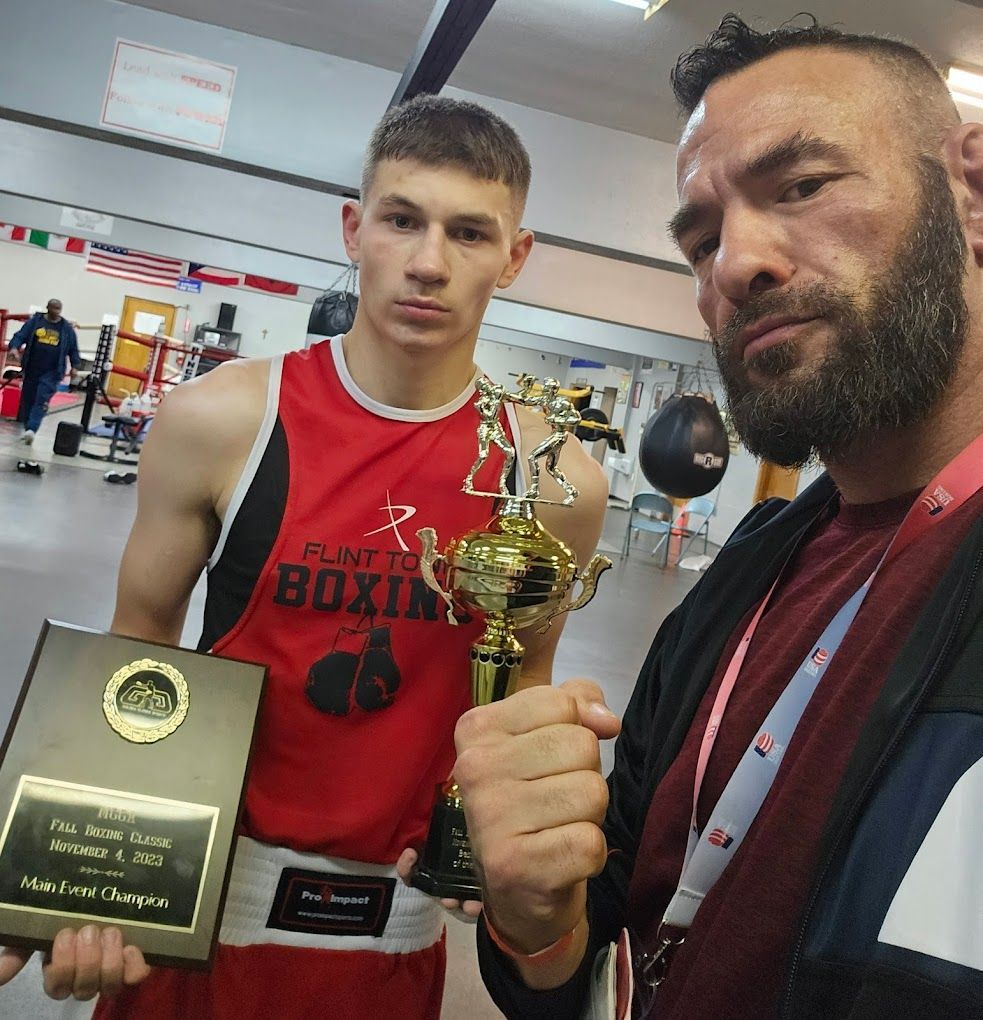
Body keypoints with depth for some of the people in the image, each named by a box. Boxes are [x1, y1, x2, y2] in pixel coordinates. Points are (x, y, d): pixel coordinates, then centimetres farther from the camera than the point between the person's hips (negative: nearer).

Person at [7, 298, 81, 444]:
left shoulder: (67, 328, 5)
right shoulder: (35, 321, 3)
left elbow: (73, 349, 10)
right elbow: (20, 336, -3)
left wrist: (75, 366, -2)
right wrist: (14, 347, -22)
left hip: (52, 372, -2)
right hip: (32, 369, 2)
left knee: (42, 402, -14)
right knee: (28, 400, 11)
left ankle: (31, 429, -20)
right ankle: (27, 428, 26)